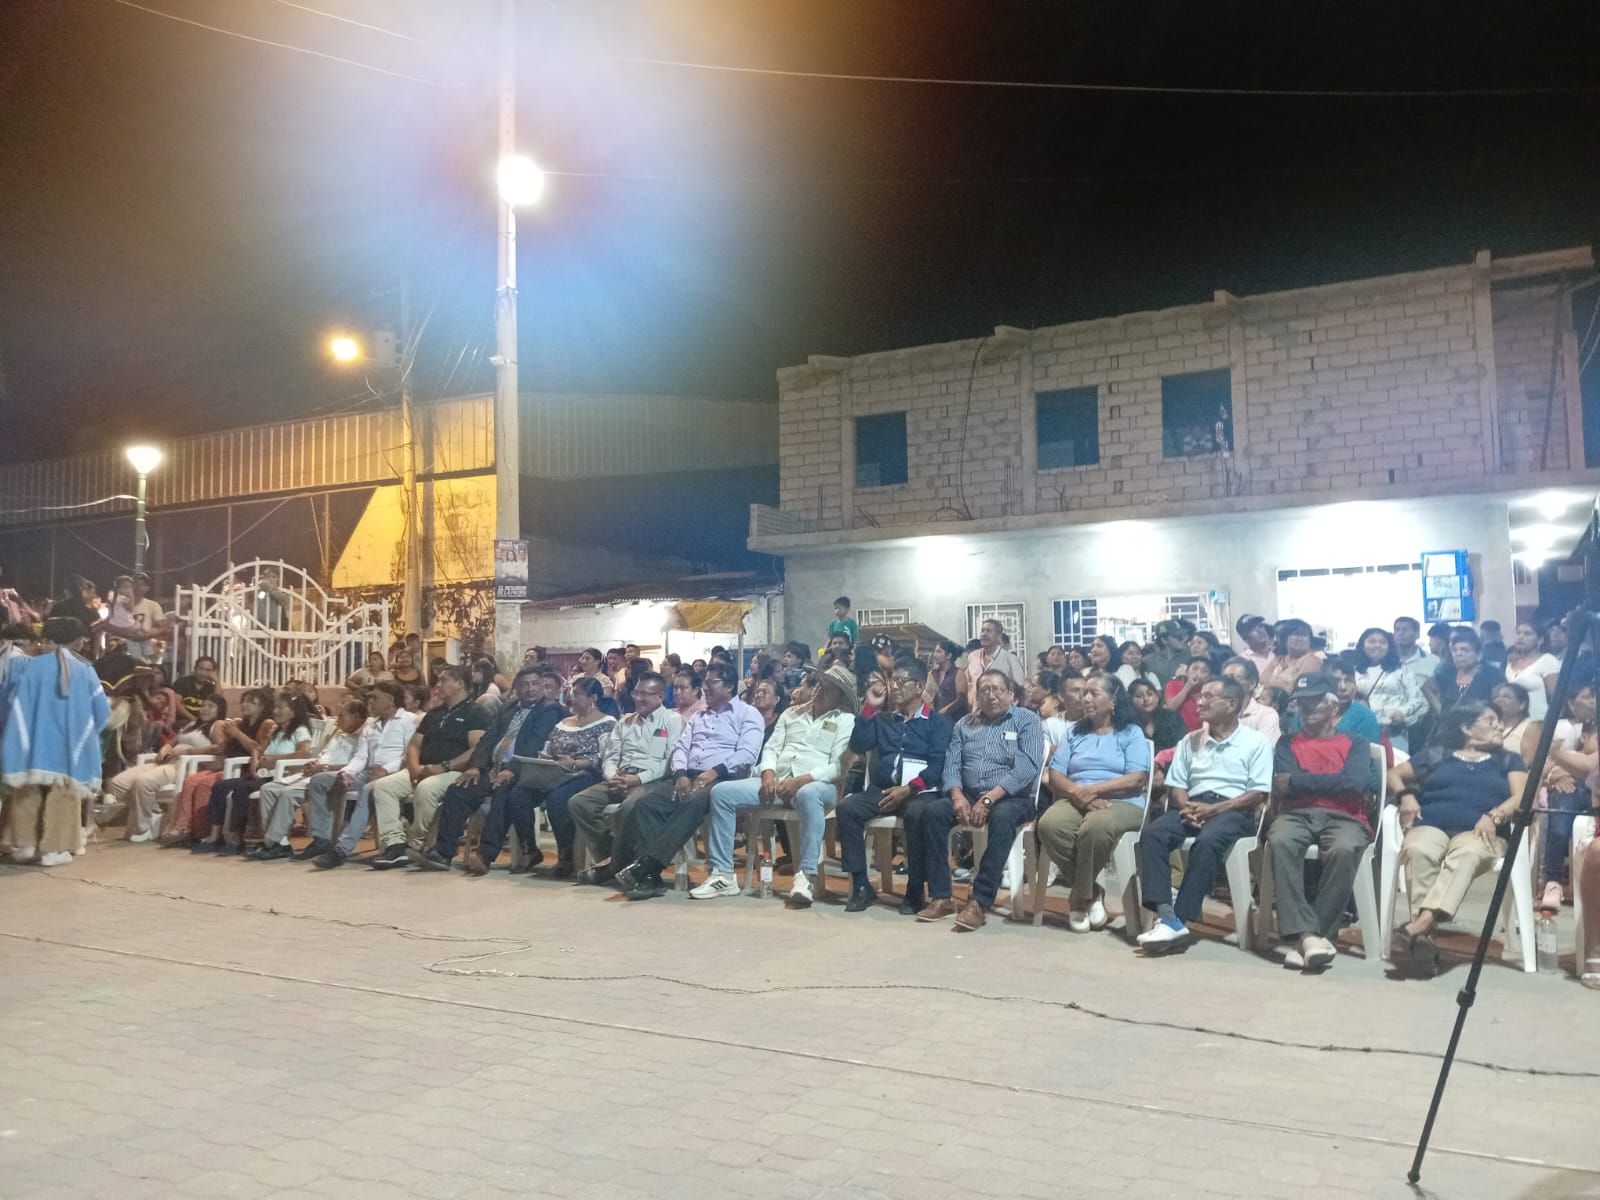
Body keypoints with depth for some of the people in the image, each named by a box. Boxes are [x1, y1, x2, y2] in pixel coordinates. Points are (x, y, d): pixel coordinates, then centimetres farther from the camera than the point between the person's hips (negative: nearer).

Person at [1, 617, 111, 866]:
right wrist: (82, 731, 21)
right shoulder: (85, 671, -3)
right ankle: (53, 849, 1)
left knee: (27, 793, 14)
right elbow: (102, 711, 1)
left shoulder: (28, 666, -2)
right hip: (69, 748, -1)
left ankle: (24, 845, 17)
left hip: (31, 743, 1)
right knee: (62, 794, 5)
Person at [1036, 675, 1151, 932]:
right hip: (1075, 801, 4)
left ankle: (1080, 897, -17)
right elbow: (1054, 775, 10)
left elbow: (1137, 779, -5)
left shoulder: (1131, 733, 11)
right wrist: (1077, 792, -12)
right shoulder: (1075, 733, 22)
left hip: (1121, 803, -3)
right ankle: (1092, 892, -14)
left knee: (1095, 827, -40)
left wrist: (1093, 790, -13)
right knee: (1049, 825, -33)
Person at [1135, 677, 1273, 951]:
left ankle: (1181, 919, -34)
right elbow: (1176, 785, 16)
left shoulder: (1256, 742, 5)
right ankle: (1166, 916, -36)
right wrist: (1186, 806, -7)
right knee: (1152, 834, -27)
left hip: (1232, 810, -4)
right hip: (1193, 805, 4)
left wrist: (1214, 809, -14)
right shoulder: (1190, 741, 20)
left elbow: (1259, 794, -4)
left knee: (1207, 841, -38)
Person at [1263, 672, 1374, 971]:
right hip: (1296, 815, 1)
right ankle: (1307, 934, -40)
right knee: (1280, 841, -36)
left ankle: (1300, 938, -33)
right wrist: (1331, 782, -1)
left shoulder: (1356, 743, 20)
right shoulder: (1287, 743, 25)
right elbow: (1281, 787, 6)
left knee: (1343, 849, -38)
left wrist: (1297, 782, -2)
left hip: (1343, 817, -1)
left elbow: (1355, 783, -2)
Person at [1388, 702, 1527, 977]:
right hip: (1431, 825, 1)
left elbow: (1521, 796, 11)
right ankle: (1425, 936, -52)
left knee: (1467, 853, -40)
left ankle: (1420, 924, -60)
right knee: (1418, 851, -38)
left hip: (1478, 832, -1)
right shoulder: (1437, 755, 28)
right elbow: (1394, 774, 27)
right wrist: (1406, 796, 3)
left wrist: (1494, 816, -11)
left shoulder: (1508, 760, 28)